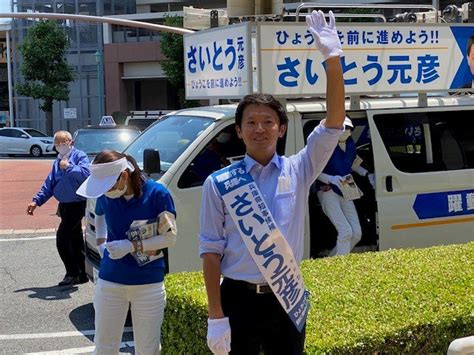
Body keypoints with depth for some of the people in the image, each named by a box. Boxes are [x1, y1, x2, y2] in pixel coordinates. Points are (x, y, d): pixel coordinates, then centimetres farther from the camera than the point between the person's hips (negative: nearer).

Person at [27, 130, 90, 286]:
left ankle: (72, 273, -4)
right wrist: (37, 201, 8)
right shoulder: (57, 161, 15)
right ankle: (81, 274, 21)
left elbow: (86, 174, -27)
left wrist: (69, 166, -23)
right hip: (64, 206, 8)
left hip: (76, 204, -8)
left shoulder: (79, 156, -9)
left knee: (62, 238, -13)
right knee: (75, 239, 13)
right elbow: (49, 184, 17)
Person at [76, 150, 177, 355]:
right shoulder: (105, 196, -4)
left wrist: (132, 246, -18)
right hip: (109, 282, 3)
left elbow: (170, 237, -9)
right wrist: (101, 244, 5)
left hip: (149, 284, -3)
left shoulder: (156, 193, -15)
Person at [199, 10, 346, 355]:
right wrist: (216, 316, -9)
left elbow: (334, 123, -10)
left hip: (288, 300, 2)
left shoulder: (298, 171, 0)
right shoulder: (219, 183, -5)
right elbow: (211, 249, -5)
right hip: (239, 300, -2)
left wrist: (332, 59, -20)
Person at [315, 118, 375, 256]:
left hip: (345, 193, 8)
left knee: (356, 233, 4)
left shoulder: (350, 145, 6)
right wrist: (331, 179, -30)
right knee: (345, 231, -20)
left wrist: (367, 174, 13)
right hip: (328, 192, -8)